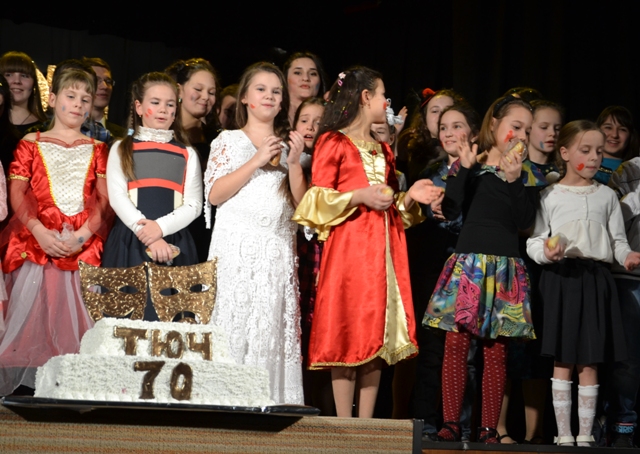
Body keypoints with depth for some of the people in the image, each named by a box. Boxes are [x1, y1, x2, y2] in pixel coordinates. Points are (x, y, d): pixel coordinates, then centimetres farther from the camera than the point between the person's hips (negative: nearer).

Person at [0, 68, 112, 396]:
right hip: (37, 243, -1)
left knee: (76, 313, -6)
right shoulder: (31, 144, 12)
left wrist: (84, 233, -12)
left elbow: (105, 199, 6)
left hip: (85, 245, 1)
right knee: (31, 311, -11)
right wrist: (41, 232, -13)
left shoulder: (97, 150, 17)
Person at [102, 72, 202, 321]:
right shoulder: (122, 149, 10)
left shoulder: (187, 155, 13)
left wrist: (160, 227, -15)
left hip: (174, 245, 1)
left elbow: (193, 205, 3)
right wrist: (145, 233, -15)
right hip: (129, 244, -1)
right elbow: (117, 197, -3)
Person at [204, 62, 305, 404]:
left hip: (278, 252, 3)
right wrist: (257, 161, -9)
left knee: (271, 328, -4)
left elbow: (301, 204, 10)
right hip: (236, 248, -2)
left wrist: (294, 164, -5)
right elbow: (214, 194, -4)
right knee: (233, 325, -9)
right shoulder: (228, 141, 9)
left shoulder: (288, 145, 17)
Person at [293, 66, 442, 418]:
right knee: (347, 337, -8)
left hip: (383, 251, 7)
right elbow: (319, 199, -5)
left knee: (377, 337, 2)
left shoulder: (382, 151, 22)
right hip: (348, 247, -7)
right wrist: (359, 196, -16)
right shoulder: (332, 143, 1)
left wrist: (409, 197, 6)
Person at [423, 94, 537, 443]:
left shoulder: (524, 173, 10)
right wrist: (465, 169, -11)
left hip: (504, 267, 1)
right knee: (456, 342, -6)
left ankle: (489, 428, 4)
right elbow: (450, 211, -6)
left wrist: (514, 180, -11)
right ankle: (451, 422, 0)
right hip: (467, 262, -1)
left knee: (496, 348, 0)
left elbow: (525, 221, -2)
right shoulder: (467, 166, 5)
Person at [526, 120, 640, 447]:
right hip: (561, 277, -2)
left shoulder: (606, 196, 11)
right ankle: (564, 435, 7)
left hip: (596, 281, 2)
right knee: (563, 361, 0)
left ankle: (585, 435, 9)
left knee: (589, 363, 2)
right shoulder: (550, 196, 4)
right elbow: (534, 241, 3)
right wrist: (546, 253, -18)